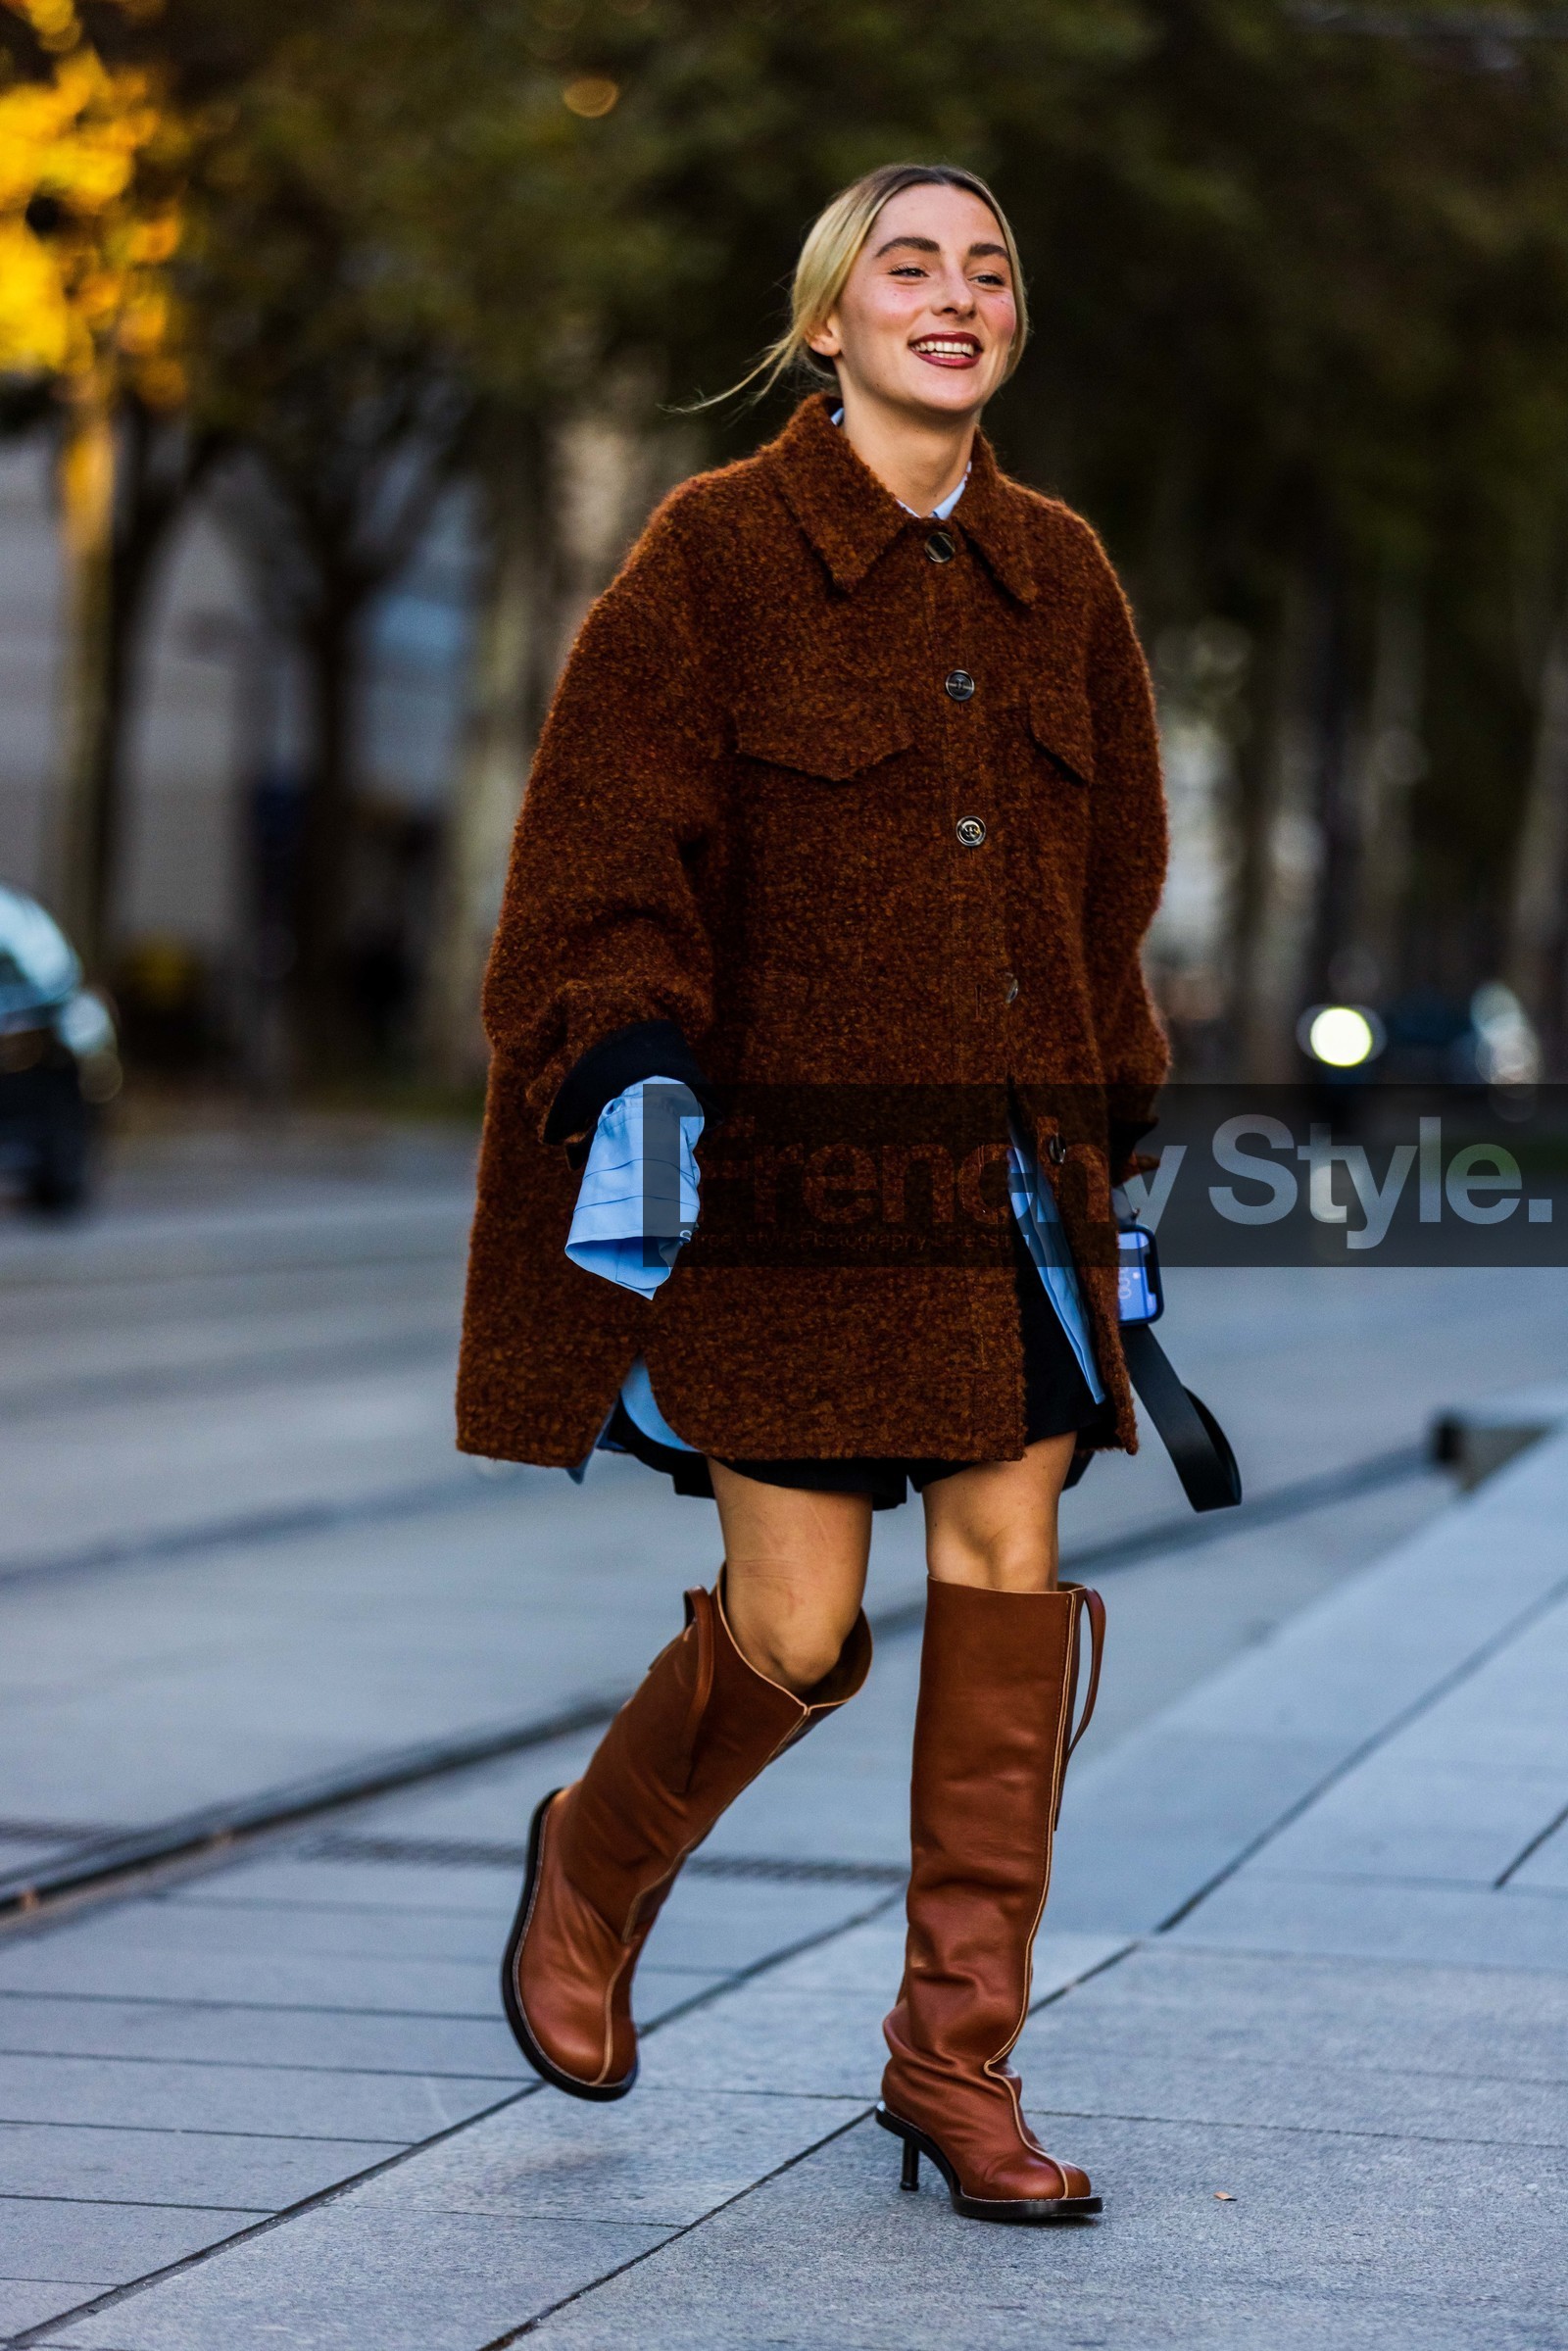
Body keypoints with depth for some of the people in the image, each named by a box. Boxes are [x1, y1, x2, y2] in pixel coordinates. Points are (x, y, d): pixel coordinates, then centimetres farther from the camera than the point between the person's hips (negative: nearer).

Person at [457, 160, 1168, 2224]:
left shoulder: (1058, 577, 11)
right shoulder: (719, 555, -4)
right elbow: (603, 853, -7)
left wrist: (1112, 1162, 17)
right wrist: (628, 1082, -20)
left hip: (1008, 1168, 5)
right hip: (794, 1159, -5)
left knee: (1011, 1588, -1)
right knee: (799, 1630, -3)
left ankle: (959, 2061, 9)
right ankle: (594, 1864, 28)